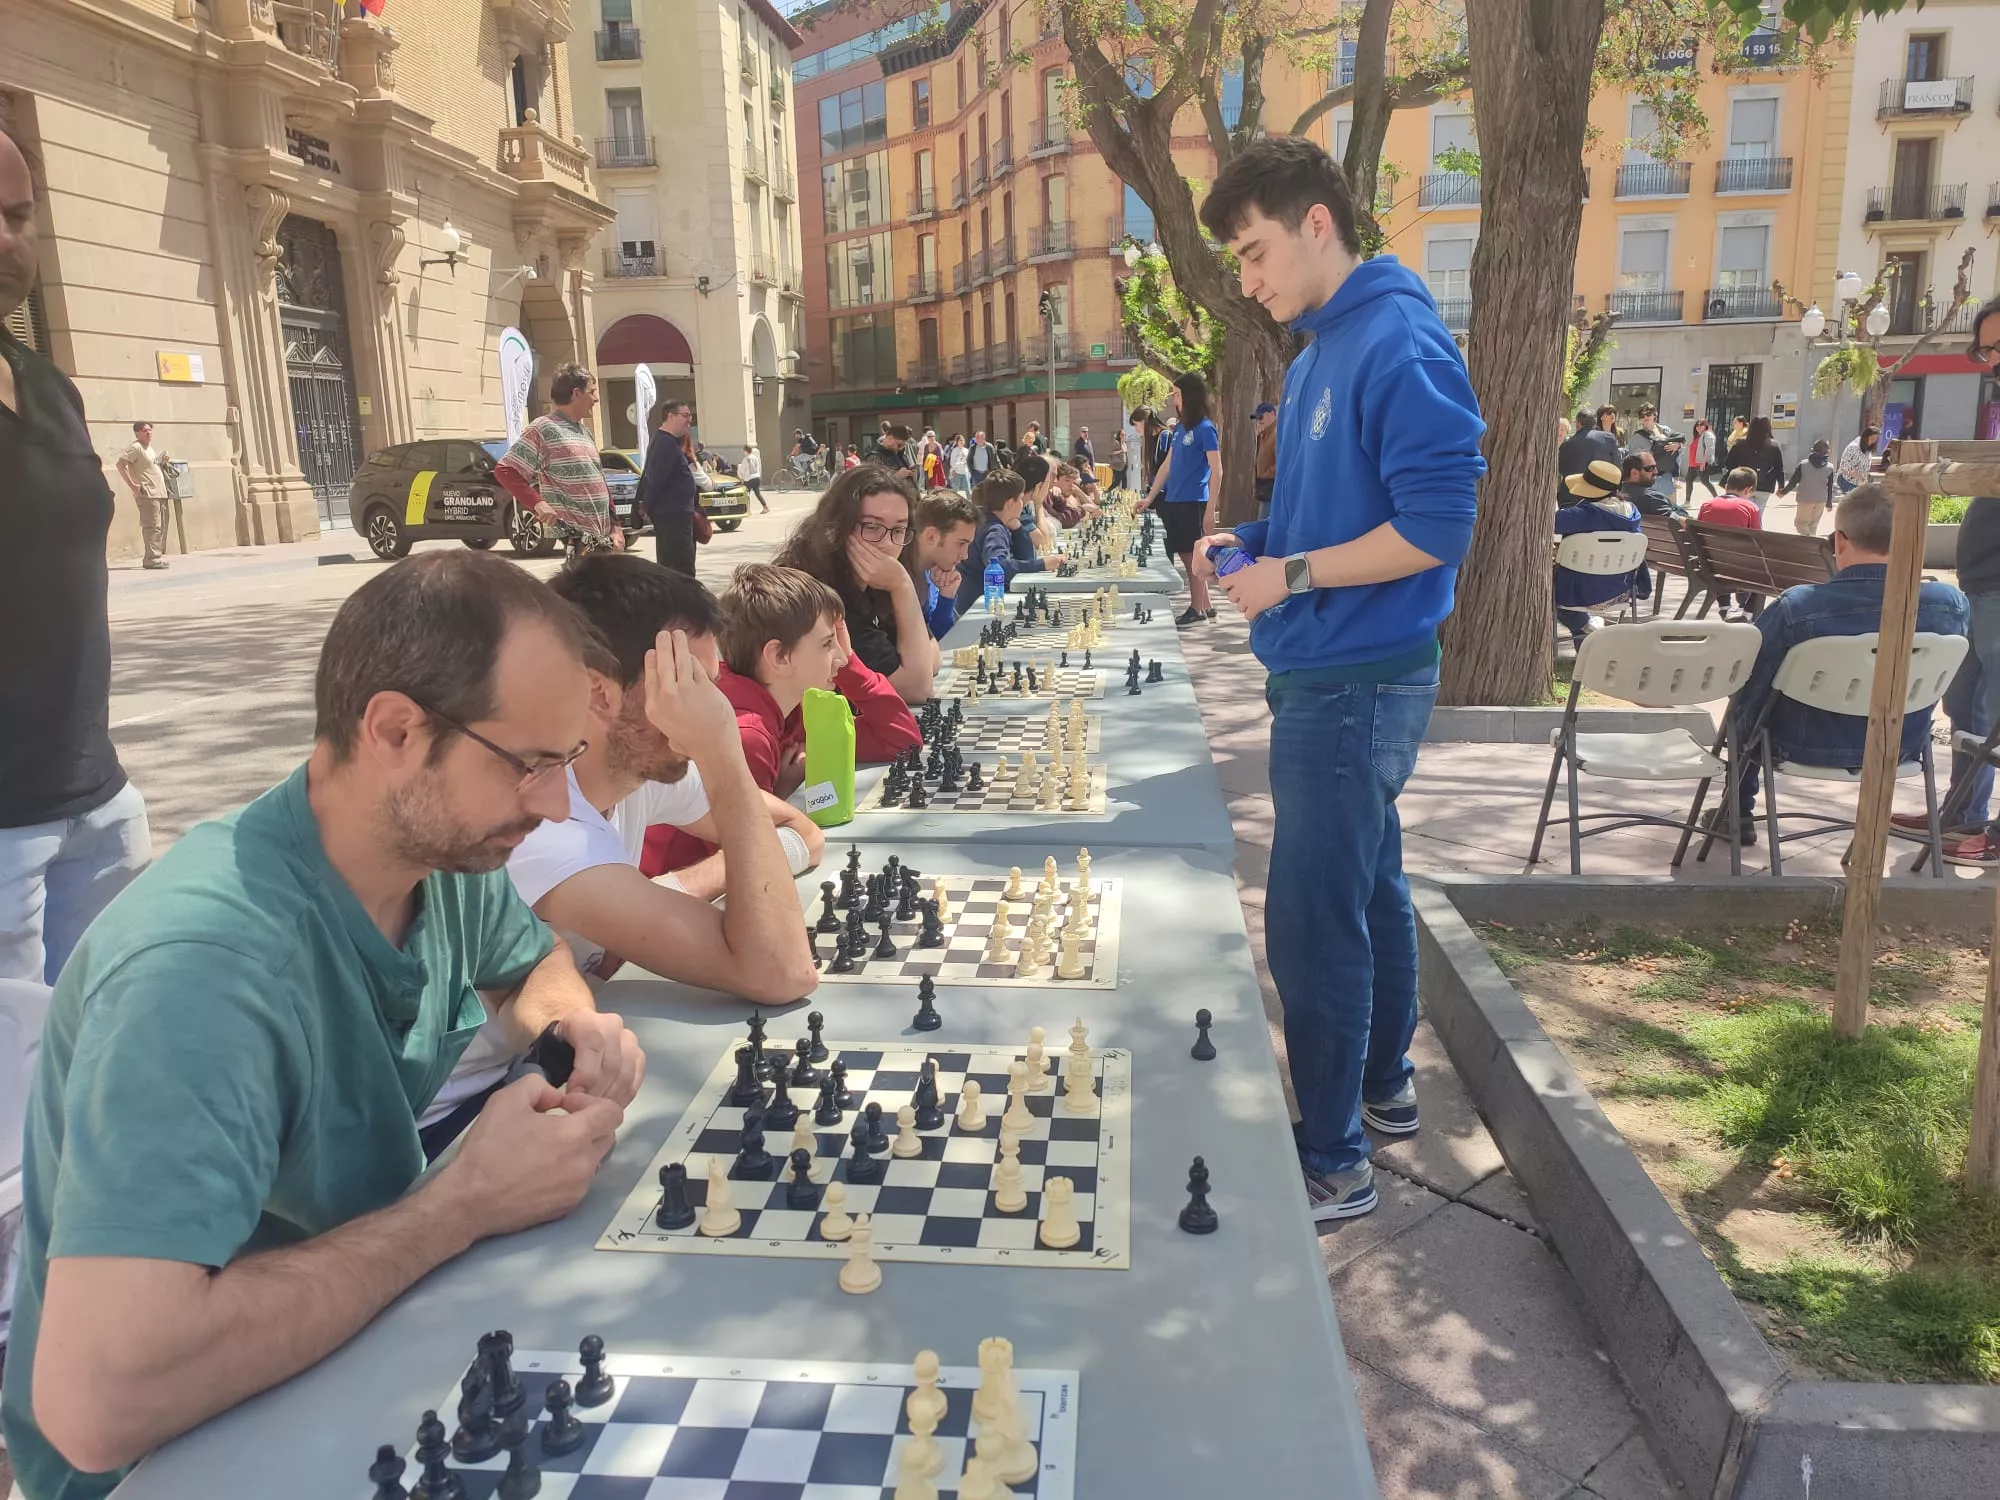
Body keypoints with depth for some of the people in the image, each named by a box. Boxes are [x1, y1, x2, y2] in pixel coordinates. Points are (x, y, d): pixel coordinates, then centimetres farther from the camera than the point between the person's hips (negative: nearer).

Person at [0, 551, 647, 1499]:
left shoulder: (442, 846, -11)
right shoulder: (206, 961, -33)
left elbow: (532, 962, 11)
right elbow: (99, 1399, -38)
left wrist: (570, 1026, -12)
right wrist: (463, 1206, -29)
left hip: (355, 1337, 6)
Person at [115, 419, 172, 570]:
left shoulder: (149, 448, 19)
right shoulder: (135, 447, -8)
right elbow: (121, 464, -15)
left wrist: (165, 462, 13)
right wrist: (133, 486, -18)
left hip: (160, 493, 9)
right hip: (147, 494, -9)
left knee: (162, 527, 10)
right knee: (152, 526, -12)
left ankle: (159, 558, 16)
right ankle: (152, 559, -13)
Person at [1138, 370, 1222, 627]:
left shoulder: (1205, 428, -9)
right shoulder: (1182, 428, 14)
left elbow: (1216, 471, -12)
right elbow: (1167, 466, 20)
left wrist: (1210, 509, -16)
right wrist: (1150, 498, 18)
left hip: (1193, 503, -8)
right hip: (1174, 502, 8)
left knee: (1191, 556, -2)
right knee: (1187, 556, 10)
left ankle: (1197, 609, 6)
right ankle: (1206, 606, 18)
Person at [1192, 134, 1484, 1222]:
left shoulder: (1399, 346, -17)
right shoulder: (1323, 349, 14)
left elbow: (1438, 527, -22)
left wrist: (1293, 575, -18)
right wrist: (1249, 547, 5)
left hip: (1356, 682, -10)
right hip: (1331, 675, 10)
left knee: (1312, 919, -5)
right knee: (1364, 888, 21)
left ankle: (1334, 1162, 9)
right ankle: (1383, 1084, 38)